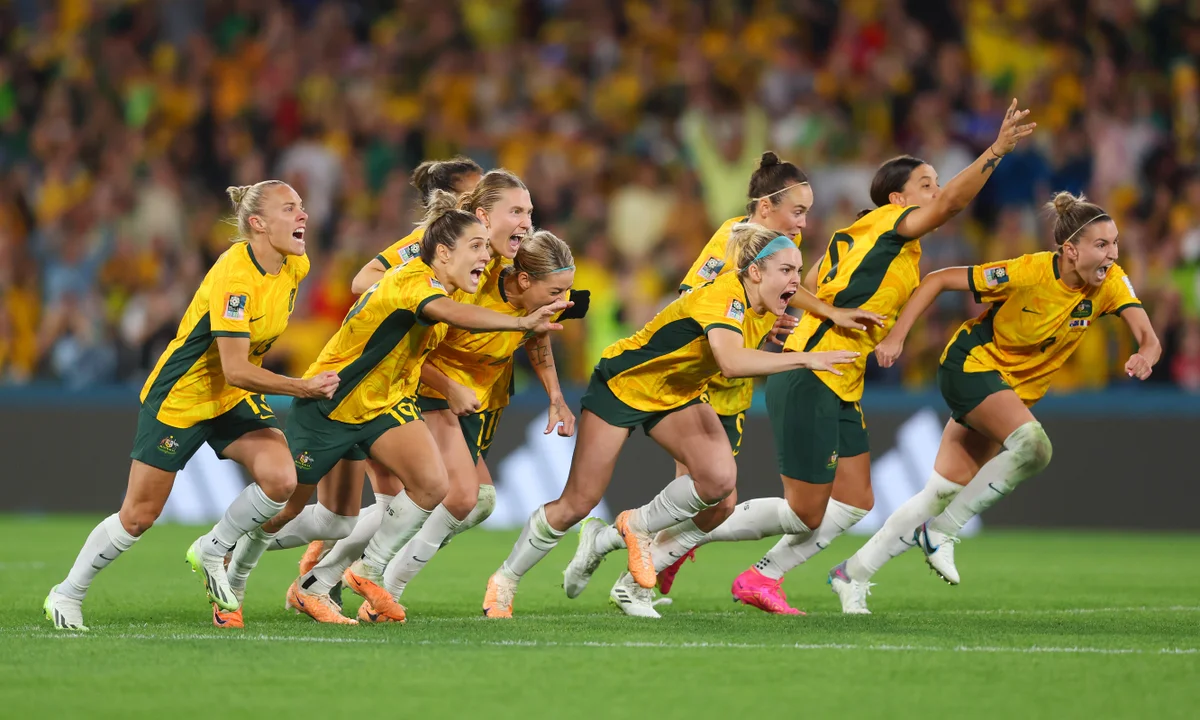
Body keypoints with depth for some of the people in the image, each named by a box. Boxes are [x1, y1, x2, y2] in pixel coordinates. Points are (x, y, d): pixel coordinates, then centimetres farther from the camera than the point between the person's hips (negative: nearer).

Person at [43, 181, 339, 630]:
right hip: (180, 398, -6)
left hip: (237, 400, 7)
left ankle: (211, 553, 6)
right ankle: (67, 595, 21)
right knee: (139, 516, 0)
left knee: (280, 480, -18)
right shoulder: (234, 276, -30)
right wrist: (301, 388, -33)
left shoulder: (295, 268, -6)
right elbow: (235, 370, -32)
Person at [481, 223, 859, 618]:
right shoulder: (722, 296, -33)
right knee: (576, 504, -2)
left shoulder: (766, 309, -8)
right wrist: (803, 359, -53)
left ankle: (638, 526, 6)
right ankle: (505, 580, 20)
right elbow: (731, 361, -53)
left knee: (719, 477, -20)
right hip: (624, 382, -7)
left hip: (678, 394, 7)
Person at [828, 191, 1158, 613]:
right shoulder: (1030, 273, -26)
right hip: (972, 365, -6)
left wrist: (1145, 355, -44)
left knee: (943, 494, 3)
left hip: (1017, 388, 6)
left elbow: (1147, 337, -20)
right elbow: (938, 280, -17)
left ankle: (853, 574, 15)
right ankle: (942, 531, -16)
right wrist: (896, 337, -21)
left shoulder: (1110, 282, -13)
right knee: (1032, 445, -31)